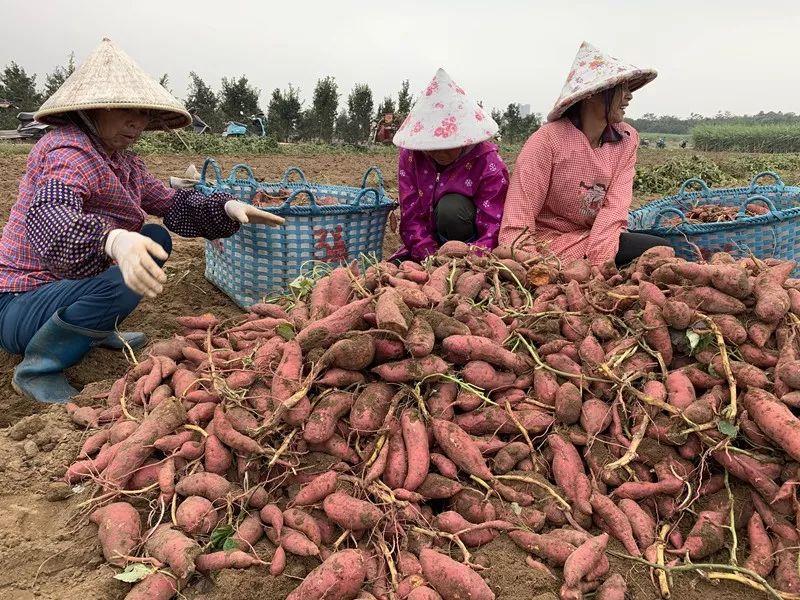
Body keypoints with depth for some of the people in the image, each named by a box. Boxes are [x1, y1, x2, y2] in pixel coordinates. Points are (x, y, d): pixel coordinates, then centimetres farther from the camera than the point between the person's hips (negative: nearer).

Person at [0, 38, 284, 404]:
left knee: (156, 240, 10)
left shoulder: (123, 161, 5)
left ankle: (98, 329, 12)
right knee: (123, 280, -33)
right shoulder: (69, 151, -22)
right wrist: (114, 240, -62)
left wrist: (227, 207, -6)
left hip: (67, 284, 9)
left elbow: (171, 202, 12)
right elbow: (47, 217, -41)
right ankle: (38, 368, -13)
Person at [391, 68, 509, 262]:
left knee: (450, 207, -31)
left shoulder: (489, 164, -16)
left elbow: (492, 232, -21)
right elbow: (411, 218, -12)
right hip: (425, 248, 3)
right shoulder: (409, 156, -7)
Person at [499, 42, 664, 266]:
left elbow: (615, 205, -11)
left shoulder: (627, 139, 0)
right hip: (547, 241, -5)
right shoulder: (548, 139, -15)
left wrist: (599, 264, -25)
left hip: (597, 237, 5)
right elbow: (519, 217, -20)